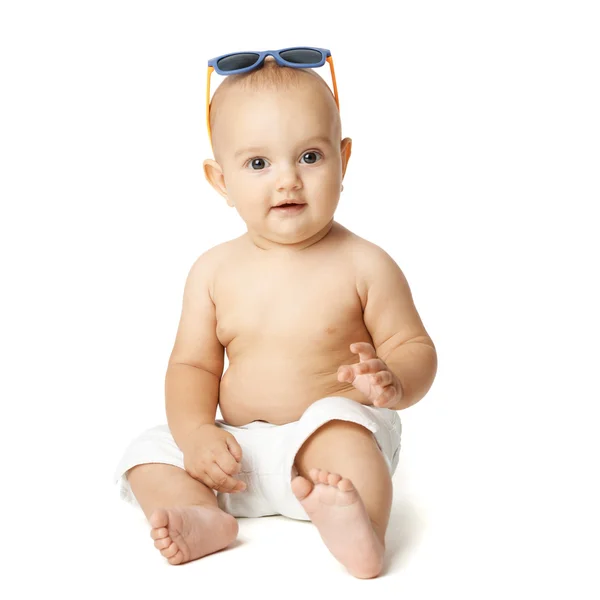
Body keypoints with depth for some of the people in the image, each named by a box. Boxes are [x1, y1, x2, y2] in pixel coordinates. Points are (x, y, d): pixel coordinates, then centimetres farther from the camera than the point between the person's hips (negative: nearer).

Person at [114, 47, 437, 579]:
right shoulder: (215, 271, 2)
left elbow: (415, 349, -4)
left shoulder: (364, 266, -8)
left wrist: (394, 383, -28)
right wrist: (195, 432, -14)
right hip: (239, 453, 5)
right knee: (148, 452, -8)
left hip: (339, 433, -4)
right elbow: (193, 364, 5)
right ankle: (205, 519, -29)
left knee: (338, 426, -35)